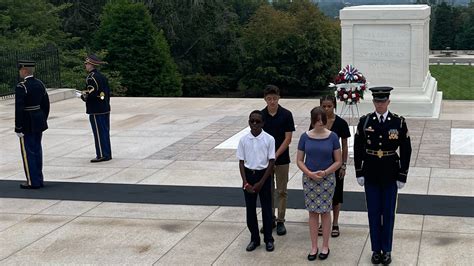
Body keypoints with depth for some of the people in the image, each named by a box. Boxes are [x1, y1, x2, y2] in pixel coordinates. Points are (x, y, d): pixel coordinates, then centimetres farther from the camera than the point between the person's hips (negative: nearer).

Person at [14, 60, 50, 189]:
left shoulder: (21, 87, -17)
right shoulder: (40, 84, 6)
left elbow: (19, 109, -20)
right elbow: (46, 105, 11)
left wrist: (18, 128, -15)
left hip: (27, 124, -8)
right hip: (39, 123, 8)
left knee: (28, 152, 1)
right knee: (37, 150, 14)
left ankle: (33, 182, 5)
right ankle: (39, 180, 21)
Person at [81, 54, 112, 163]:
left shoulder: (91, 78, -15)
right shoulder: (102, 76, 12)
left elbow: (91, 94, -21)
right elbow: (108, 92, 15)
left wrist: (83, 96, -2)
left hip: (96, 111, -9)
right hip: (105, 109, 9)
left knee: (99, 133, -4)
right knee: (105, 132, 12)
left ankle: (101, 155, -1)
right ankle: (107, 154, 17)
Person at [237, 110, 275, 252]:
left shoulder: (269, 139, -9)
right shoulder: (243, 140, -3)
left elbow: (271, 162, -8)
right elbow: (241, 162, 1)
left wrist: (261, 183, -12)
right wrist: (245, 183, -8)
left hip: (263, 175, -2)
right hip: (249, 175, 2)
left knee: (266, 208, 5)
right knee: (250, 208, 8)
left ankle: (268, 239, 18)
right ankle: (254, 238, 21)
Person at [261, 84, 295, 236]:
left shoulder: (286, 115, -8)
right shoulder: (260, 115, -1)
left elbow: (288, 139, -10)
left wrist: (275, 155, -16)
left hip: (282, 159, -2)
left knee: (282, 191, 5)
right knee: (268, 190, 10)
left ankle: (280, 221, 13)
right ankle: (270, 219, 21)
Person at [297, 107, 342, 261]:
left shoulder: (332, 137, -6)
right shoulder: (305, 137, -3)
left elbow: (338, 161, -2)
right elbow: (299, 160, 1)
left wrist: (325, 173, -16)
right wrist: (310, 173, -14)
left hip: (327, 179, -1)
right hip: (309, 179, 1)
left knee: (325, 211, 6)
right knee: (313, 212, 7)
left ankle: (325, 246, 18)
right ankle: (314, 247, 17)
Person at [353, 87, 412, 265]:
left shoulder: (399, 122, -6)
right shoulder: (365, 121, -3)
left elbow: (406, 151, -3)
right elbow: (358, 148, 3)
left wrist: (402, 176, -4)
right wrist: (359, 173, 1)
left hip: (390, 175, -1)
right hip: (371, 175, 1)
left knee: (388, 213, 8)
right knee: (373, 212, 9)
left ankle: (386, 250, 20)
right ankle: (376, 250, 21)